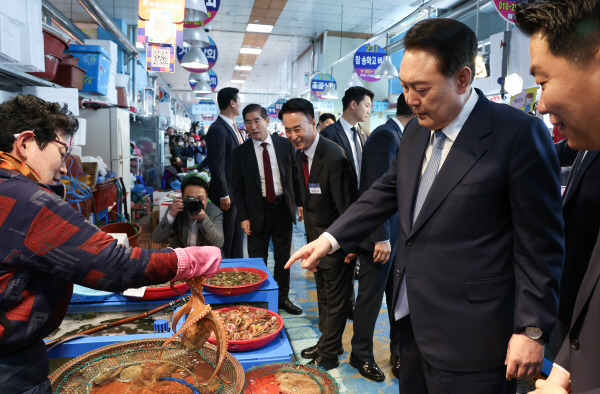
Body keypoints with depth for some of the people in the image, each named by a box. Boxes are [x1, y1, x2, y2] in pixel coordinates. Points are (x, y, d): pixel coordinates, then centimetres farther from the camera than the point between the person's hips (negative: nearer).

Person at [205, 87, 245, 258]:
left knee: (238, 236, 18)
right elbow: (216, 166, -20)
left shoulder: (232, 127, 13)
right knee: (225, 240, 3)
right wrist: (223, 195, -20)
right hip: (227, 194, -9)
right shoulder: (218, 129, -17)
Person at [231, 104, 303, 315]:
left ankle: (283, 297, 30)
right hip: (258, 211, -1)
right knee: (257, 260, 7)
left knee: (283, 257, 14)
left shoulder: (285, 144, 1)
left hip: (284, 207, 2)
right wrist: (244, 217, -7)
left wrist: (299, 203, 1)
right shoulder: (241, 152, -3)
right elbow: (238, 188, -1)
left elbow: (295, 176, 7)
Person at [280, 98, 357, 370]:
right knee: (323, 295, 23)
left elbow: (346, 207, -23)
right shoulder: (300, 153, 2)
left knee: (335, 299, 9)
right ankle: (327, 342, 42)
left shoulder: (334, 158, -26)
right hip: (316, 237, 9)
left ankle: (329, 354, 26)